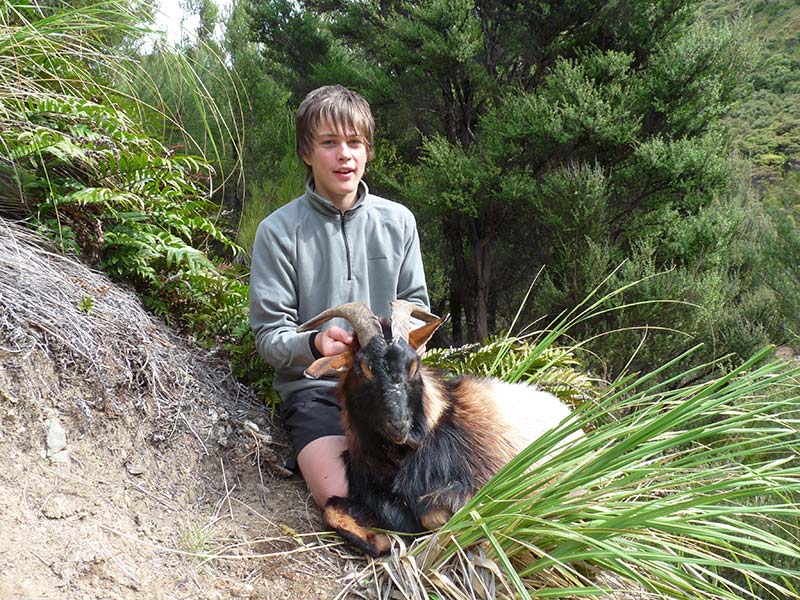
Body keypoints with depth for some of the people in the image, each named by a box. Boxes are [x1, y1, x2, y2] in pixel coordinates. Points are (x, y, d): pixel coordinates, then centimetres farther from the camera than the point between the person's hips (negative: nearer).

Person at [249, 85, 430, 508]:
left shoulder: (397, 221, 7)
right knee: (347, 499, -27)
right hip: (313, 385, -3)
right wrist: (314, 344, -25)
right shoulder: (279, 231, -3)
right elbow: (269, 337, -4)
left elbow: (416, 305, 14)